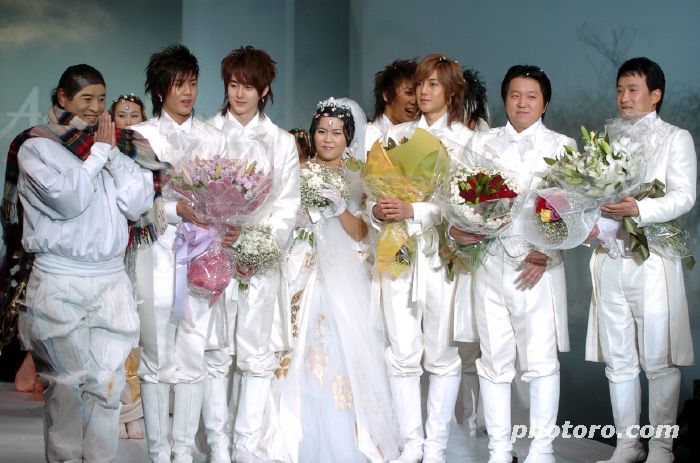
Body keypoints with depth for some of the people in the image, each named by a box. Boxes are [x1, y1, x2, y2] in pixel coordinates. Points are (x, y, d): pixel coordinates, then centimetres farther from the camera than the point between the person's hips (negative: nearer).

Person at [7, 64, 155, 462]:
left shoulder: (119, 144, 12)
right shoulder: (36, 146, 1)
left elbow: (138, 203, 2)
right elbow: (69, 199, -13)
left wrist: (113, 153, -3)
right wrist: (98, 153, -4)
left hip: (112, 279, 3)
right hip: (60, 283, -3)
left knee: (108, 385, 2)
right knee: (67, 385, 0)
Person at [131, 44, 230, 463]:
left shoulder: (213, 139, 13)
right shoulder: (141, 135, 5)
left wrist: (230, 228, -13)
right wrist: (177, 208, -19)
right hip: (158, 255, -2)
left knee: (193, 358, 4)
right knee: (156, 358, 2)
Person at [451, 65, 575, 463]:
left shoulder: (562, 146, 8)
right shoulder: (481, 144, 15)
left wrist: (546, 251, -12)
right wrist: (458, 229, -10)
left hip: (539, 265, -2)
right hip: (490, 262, 2)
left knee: (541, 360, -3)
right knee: (494, 360, 5)